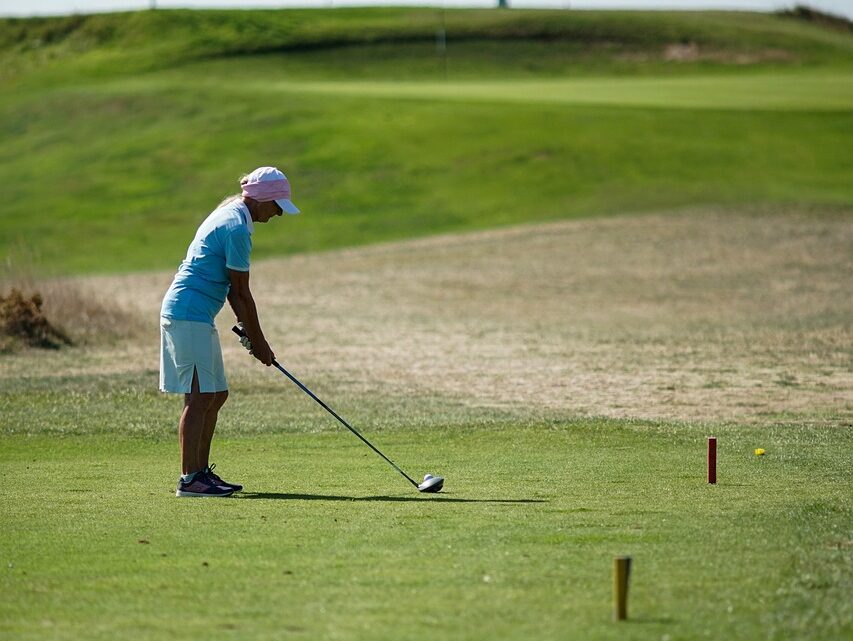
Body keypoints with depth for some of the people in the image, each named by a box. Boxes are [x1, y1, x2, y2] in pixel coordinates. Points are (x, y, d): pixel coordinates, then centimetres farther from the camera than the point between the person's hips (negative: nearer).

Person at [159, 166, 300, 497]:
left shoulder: (229, 216, 16)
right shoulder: (237, 228, -15)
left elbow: (232, 289, 18)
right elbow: (241, 293, -12)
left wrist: (248, 331, 13)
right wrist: (259, 342, -5)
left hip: (195, 317, 10)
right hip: (189, 315, -10)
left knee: (216, 395, 13)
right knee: (200, 396, -10)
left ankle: (201, 471, 17)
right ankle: (189, 478, -11)